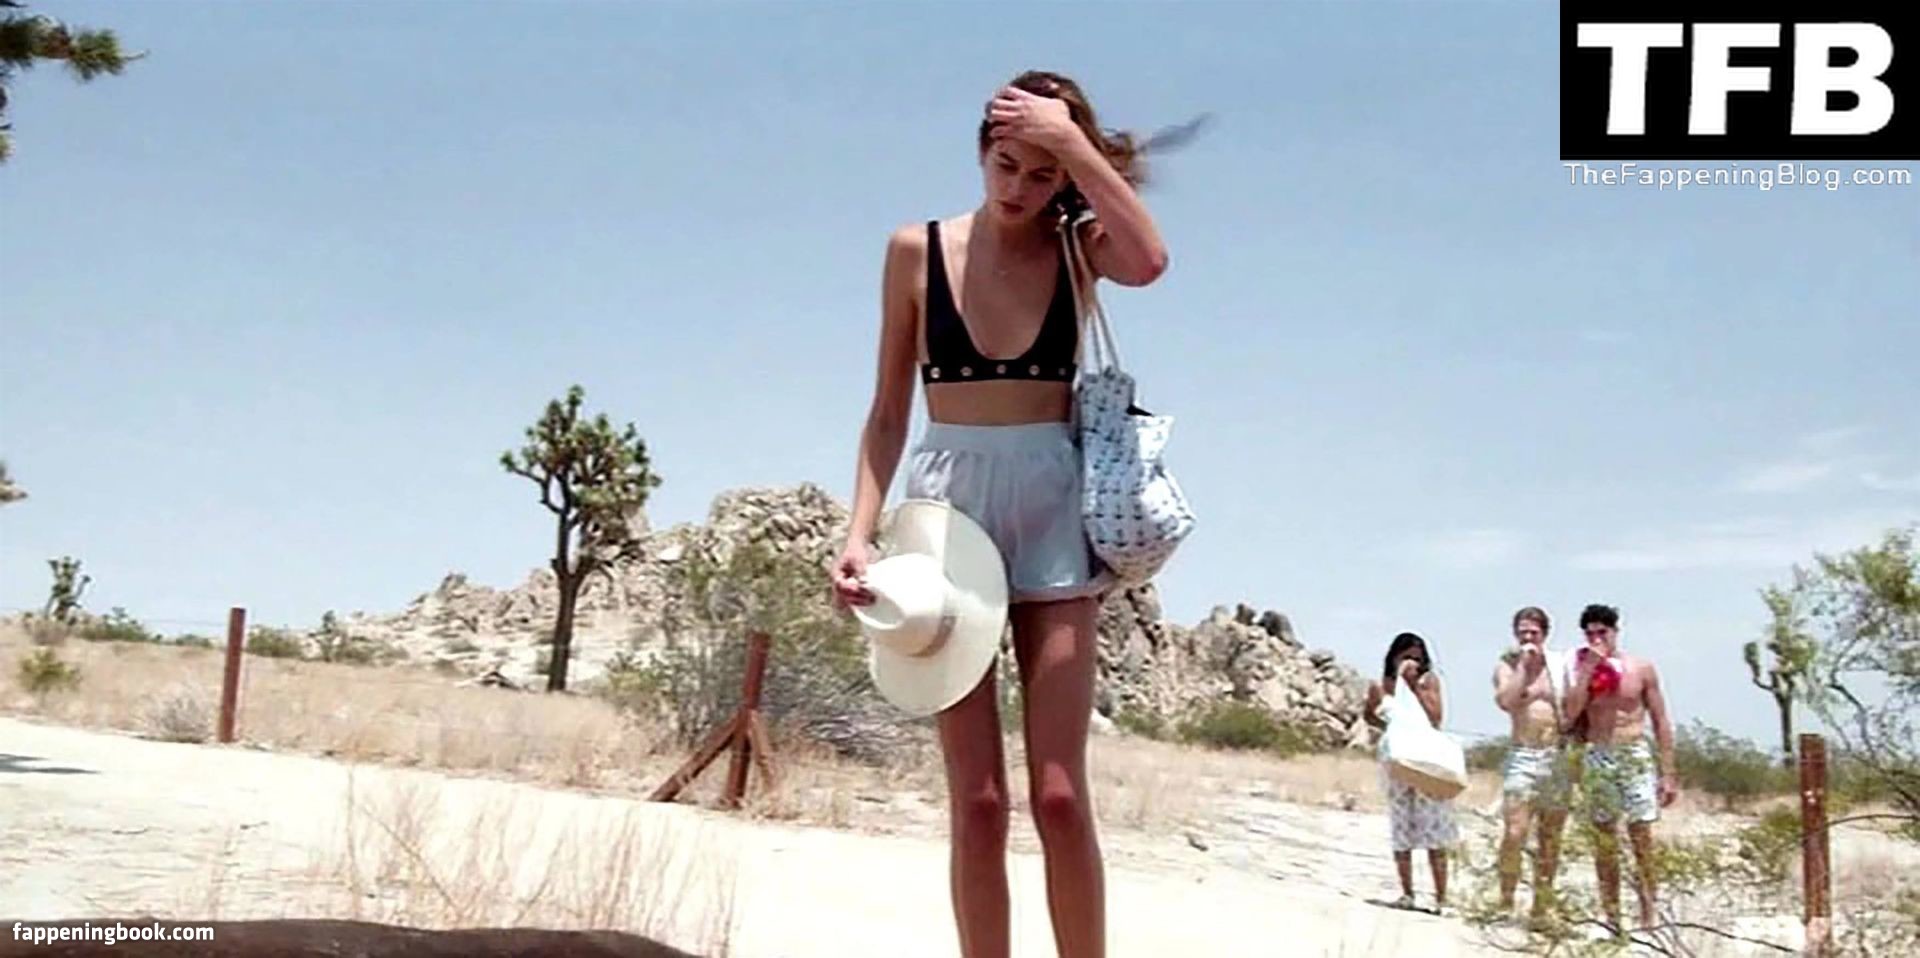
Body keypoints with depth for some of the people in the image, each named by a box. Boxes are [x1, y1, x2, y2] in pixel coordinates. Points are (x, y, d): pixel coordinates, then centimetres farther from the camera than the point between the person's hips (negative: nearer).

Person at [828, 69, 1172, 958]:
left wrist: (1075, 144, -15)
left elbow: (1148, 262, -21)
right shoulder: (917, 250, 5)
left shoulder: (1074, 245, 4)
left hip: (1051, 507, 0)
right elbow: (888, 412, 7)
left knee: (1059, 792, -6)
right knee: (975, 799, -1)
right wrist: (860, 531, -4)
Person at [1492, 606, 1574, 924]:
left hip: (1557, 757, 3)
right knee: (1515, 832, -14)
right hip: (1522, 756, -3)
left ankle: (1542, 905, 14)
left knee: (1551, 837, 6)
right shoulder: (1507, 665, 2)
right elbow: (1506, 701, -16)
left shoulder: (1559, 665, 9)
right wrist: (1523, 665, -13)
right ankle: (1506, 902, -6)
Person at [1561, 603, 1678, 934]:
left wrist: (1668, 772, 0)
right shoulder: (1582, 670, 5)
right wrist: (1588, 670, -13)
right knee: (1604, 839, 5)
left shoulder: (1641, 668, 2)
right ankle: (1610, 916, 10)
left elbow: (1661, 722, 4)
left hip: (1634, 755, -2)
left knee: (1642, 838, -7)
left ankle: (1647, 916, -4)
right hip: (1598, 758, 2)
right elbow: (1570, 714, -10)